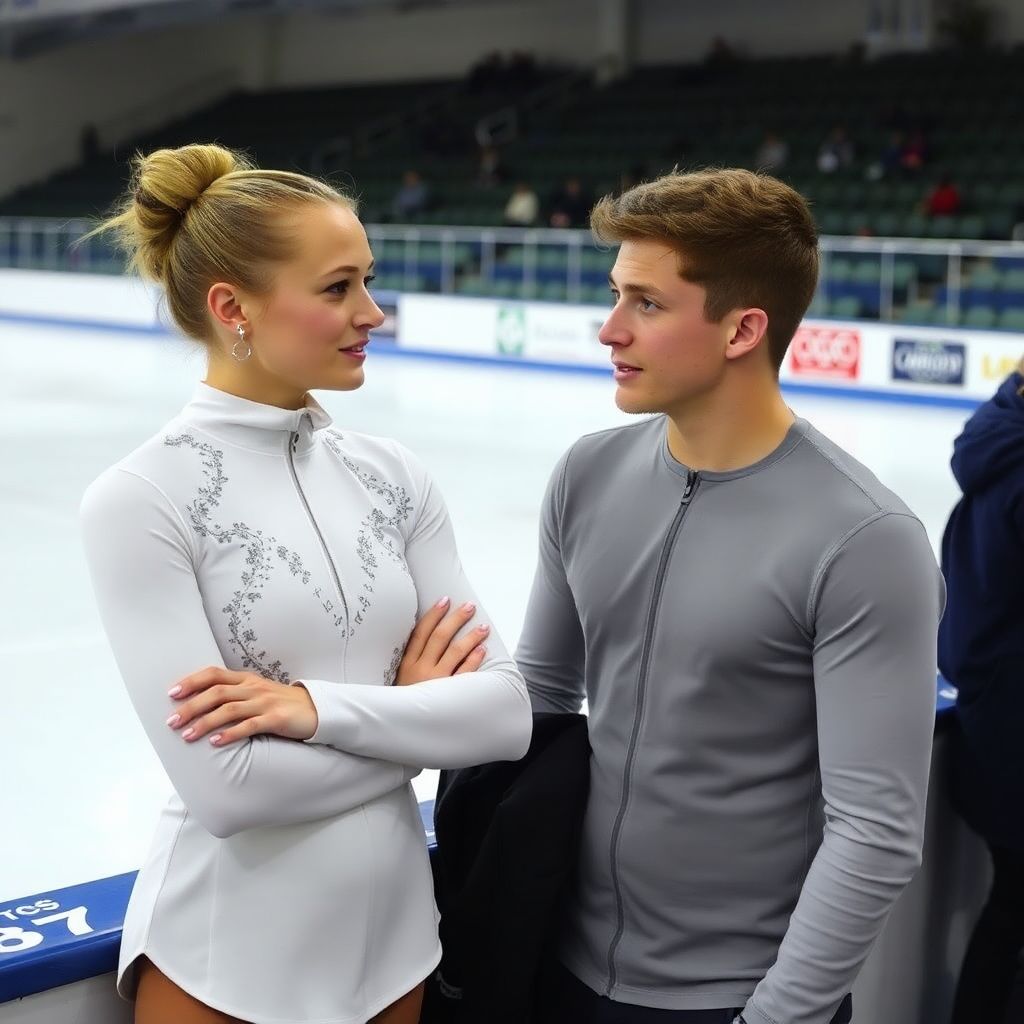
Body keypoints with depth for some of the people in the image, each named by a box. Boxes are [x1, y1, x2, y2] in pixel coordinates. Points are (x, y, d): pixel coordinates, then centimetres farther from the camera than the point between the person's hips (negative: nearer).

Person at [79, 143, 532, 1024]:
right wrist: (417, 717, -12)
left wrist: (320, 708, -20)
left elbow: (507, 713, -7)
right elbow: (225, 786, -22)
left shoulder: (392, 475, -2)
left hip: (393, 937, 5)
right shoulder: (140, 499, -16)